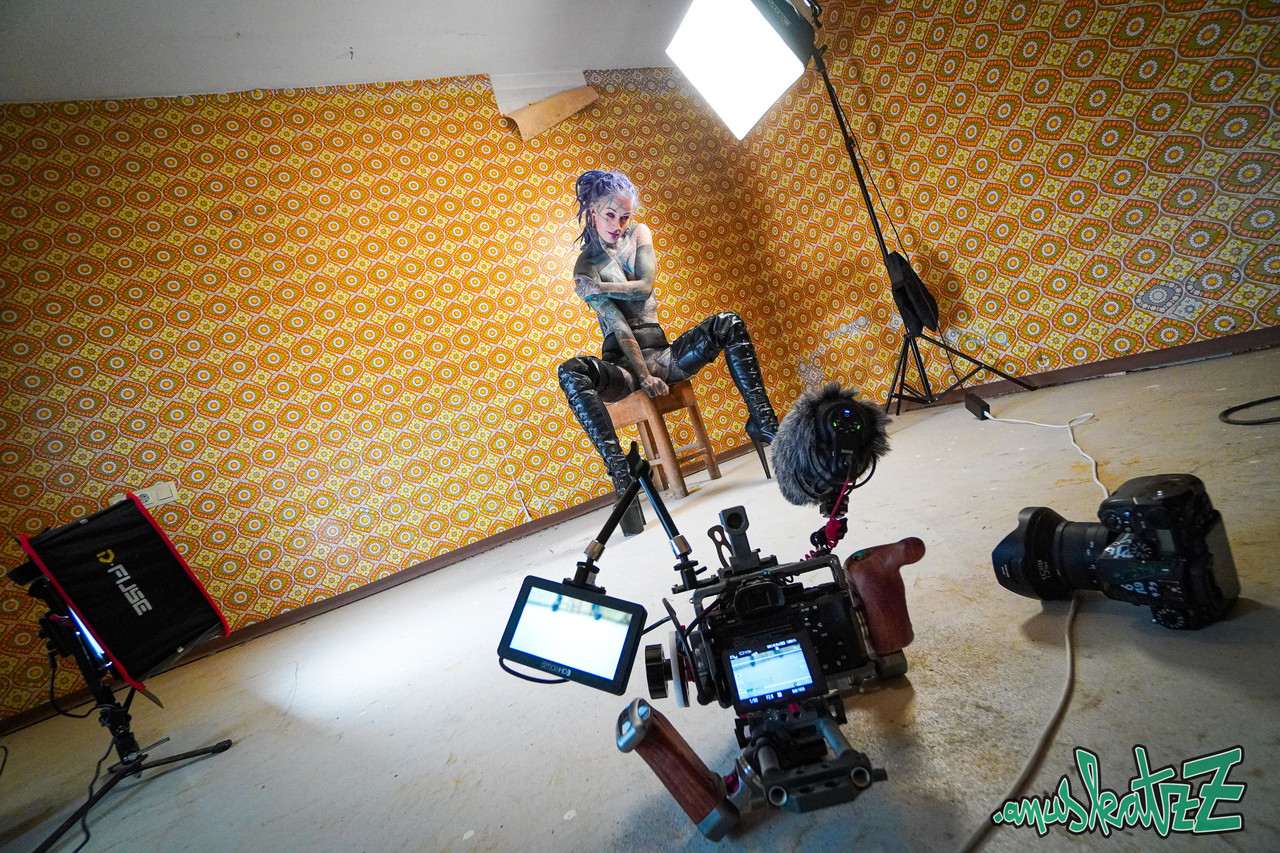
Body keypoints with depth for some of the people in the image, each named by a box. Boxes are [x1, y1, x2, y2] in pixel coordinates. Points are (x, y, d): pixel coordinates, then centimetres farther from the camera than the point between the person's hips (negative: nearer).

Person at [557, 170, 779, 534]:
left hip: (661, 353, 4)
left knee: (728, 323, -15)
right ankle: (620, 470, -42)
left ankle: (762, 421, -17)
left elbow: (645, 286, -6)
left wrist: (600, 288, -7)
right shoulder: (585, 267, -3)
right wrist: (643, 377, -20)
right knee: (571, 372, -36)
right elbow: (618, 326, -15)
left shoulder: (639, 233, 11)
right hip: (622, 363, -4)